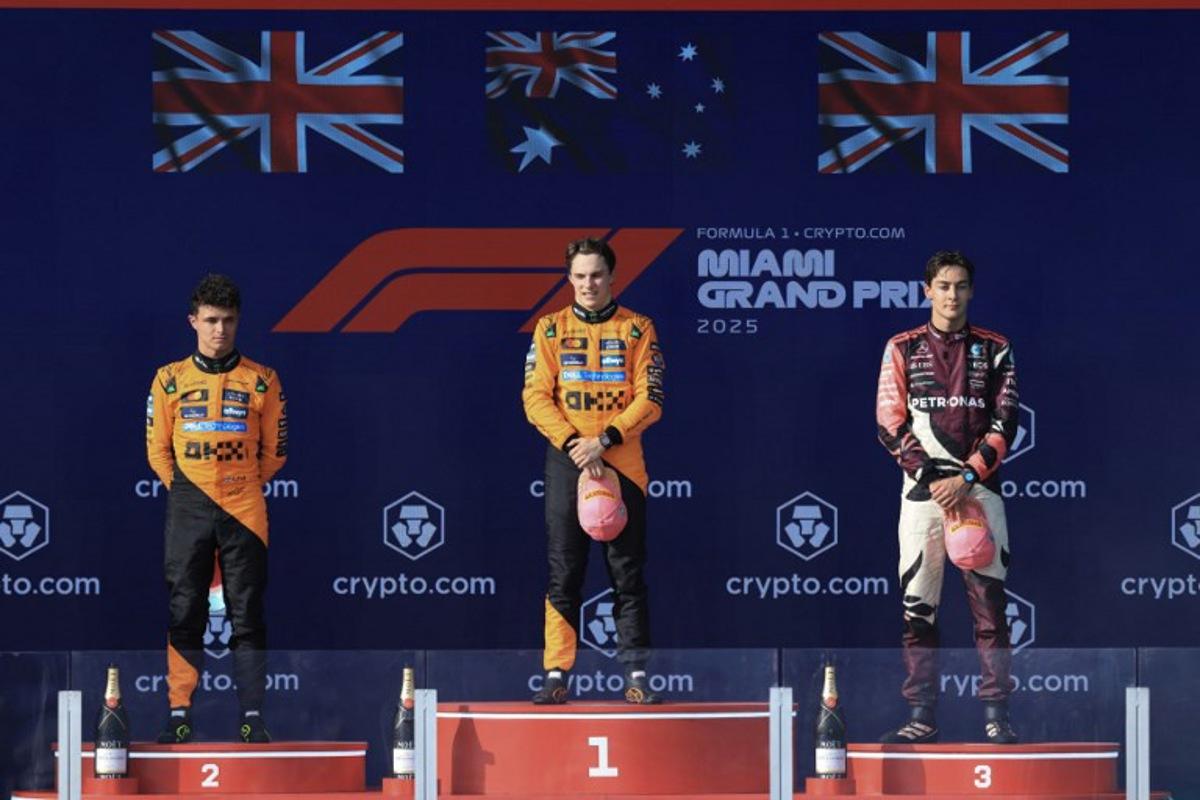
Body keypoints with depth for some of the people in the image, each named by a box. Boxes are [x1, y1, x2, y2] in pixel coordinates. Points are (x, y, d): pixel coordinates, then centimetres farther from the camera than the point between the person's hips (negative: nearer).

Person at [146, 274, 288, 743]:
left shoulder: (262, 382, 5)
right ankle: (179, 715, 1)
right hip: (188, 511, 1)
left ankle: (253, 717, 0)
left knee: (247, 615, -1)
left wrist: (244, 487, 7)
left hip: (243, 511, 0)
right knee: (184, 613, -1)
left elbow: (274, 450, 12)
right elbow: (157, 449, 12)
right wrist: (184, 491, 6)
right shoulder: (170, 380, 7)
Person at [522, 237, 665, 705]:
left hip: (623, 463, 0)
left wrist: (604, 440, -13)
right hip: (566, 462, 1)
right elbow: (536, 397, 1)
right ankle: (556, 675, -2)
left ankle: (636, 674, 4)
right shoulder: (551, 329, 8)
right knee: (563, 573, -1)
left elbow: (649, 400, -1)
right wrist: (574, 444, -12)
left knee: (628, 572, 0)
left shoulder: (638, 330, 5)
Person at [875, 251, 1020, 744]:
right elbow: (890, 426, 2)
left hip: (978, 487, 0)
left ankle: (996, 716, -3)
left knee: (990, 604, -5)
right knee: (917, 607, -2)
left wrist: (967, 477, -10)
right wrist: (930, 479, -9)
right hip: (922, 491, 0)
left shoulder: (994, 350, 8)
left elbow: (1005, 424, 2)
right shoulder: (902, 350, 8)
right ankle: (921, 717, 0)